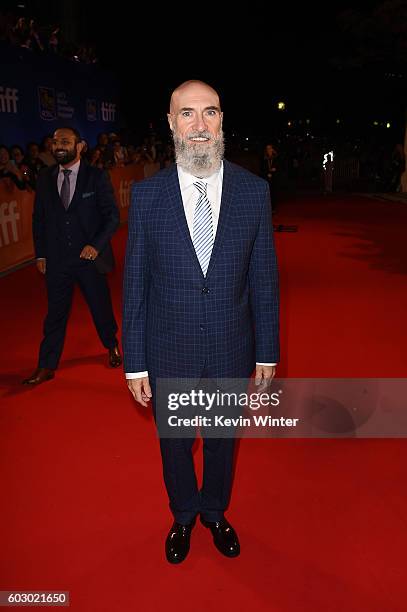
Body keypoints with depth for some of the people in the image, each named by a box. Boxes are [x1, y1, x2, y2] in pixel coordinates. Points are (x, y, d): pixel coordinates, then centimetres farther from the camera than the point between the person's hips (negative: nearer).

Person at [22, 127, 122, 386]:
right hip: (56, 260, 2)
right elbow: (39, 219, 10)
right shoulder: (45, 179, 4)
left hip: (90, 256, -2)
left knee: (101, 306, 14)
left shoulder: (97, 177, -5)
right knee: (55, 313, 9)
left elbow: (112, 216, -6)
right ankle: (47, 366, 20)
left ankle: (112, 346, 40)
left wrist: (96, 245, -17)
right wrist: (40, 254, 6)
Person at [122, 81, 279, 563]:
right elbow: (134, 285, -5)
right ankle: (183, 516, 50)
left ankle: (215, 512, 52)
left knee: (222, 440, 22)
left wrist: (267, 352, 0)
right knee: (175, 443, 20)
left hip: (231, 351, 1)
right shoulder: (146, 194, -9)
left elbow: (264, 279, -2)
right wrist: (134, 363, -4)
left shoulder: (254, 190, -7)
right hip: (169, 353, 0)